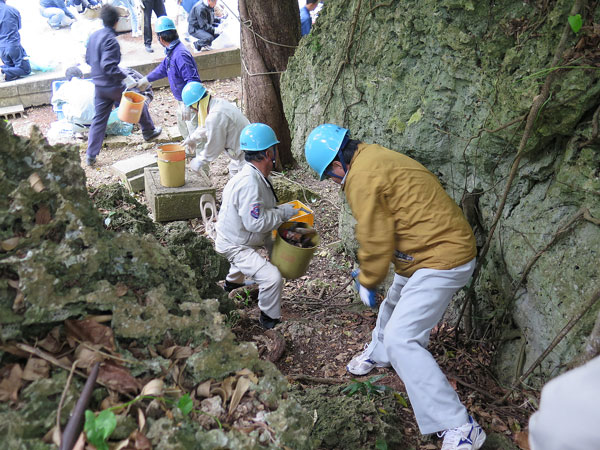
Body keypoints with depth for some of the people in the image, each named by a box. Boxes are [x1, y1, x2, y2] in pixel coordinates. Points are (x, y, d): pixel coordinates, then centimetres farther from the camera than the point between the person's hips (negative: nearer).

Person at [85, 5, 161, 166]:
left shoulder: (94, 36, 6)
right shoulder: (110, 40, -20)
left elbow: (88, 59, 17)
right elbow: (109, 65, -29)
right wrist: (126, 78, -27)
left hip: (99, 85, 8)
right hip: (113, 86, -8)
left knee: (99, 119, 10)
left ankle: (91, 155, 9)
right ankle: (149, 132, 34)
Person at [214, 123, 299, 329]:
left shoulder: (256, 177, -1)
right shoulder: (249, 183, -34)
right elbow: (256, 222, -35)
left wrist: (280, 210, 3)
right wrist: (282, 213, -23)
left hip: (242, 236, 11)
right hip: (233, 245, -11)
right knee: (272, 277, -23)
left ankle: (233, 281, 65)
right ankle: (270, 319, 0)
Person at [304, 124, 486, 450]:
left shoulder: (362, 178, -22)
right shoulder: (373, 157, 11)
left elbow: (375, 240, -17)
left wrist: (367, 282, 0)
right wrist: (367, 272, 20)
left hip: (441, 260, -11)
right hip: (440, 248, 11)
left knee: (401, 340, -12)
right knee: (394, 304, 30)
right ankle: (378, 354, 58)